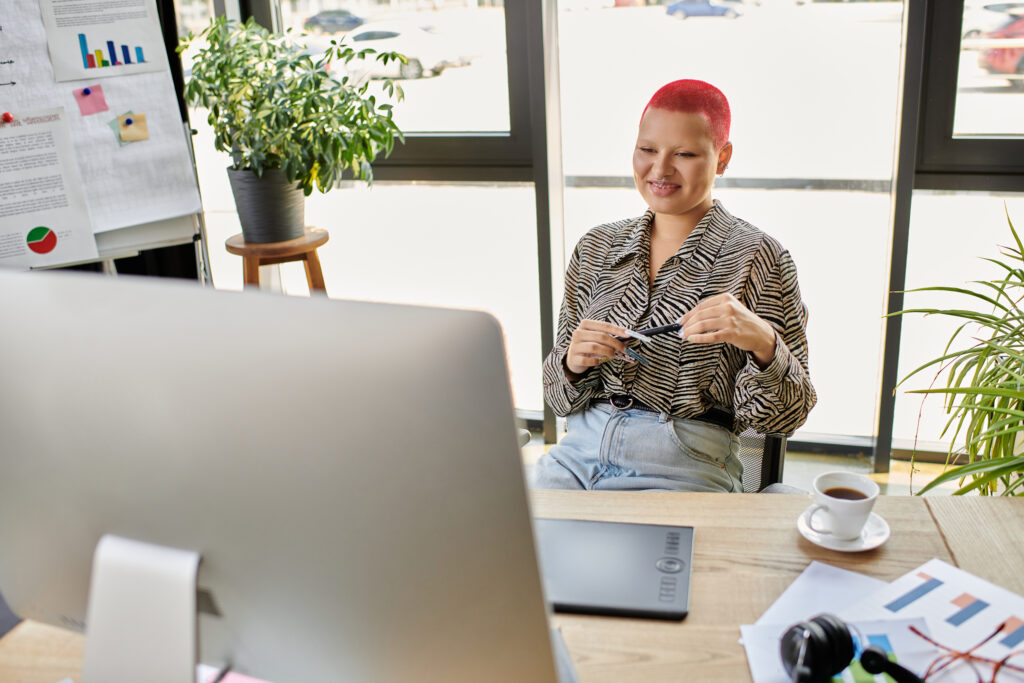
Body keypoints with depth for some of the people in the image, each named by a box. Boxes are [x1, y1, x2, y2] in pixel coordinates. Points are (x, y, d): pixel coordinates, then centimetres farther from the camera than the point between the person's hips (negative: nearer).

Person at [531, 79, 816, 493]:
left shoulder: (756, 257, -2)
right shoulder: (597, 247, 11)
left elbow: (787, 416, -3)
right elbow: (560, 397, 12)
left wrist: (763, 342, -23)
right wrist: (573, 362, -12)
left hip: (684, 469, -3)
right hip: (580, 451, 4)